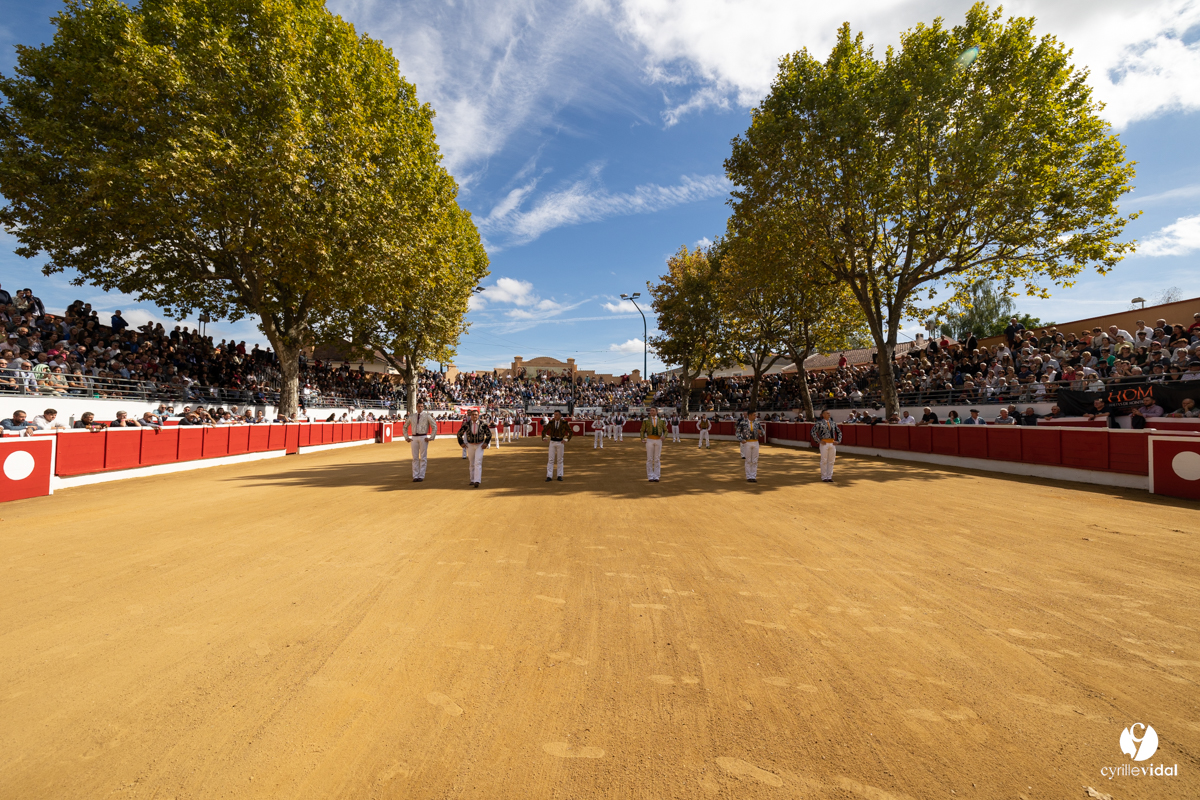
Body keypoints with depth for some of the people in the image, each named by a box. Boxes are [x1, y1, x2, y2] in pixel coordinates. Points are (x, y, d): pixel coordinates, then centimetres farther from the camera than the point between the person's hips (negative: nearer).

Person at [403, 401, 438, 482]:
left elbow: (434, 427, -1)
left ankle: (421, 476, 4)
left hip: (423, 438, -3)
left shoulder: (427, 416, 2)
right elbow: (405, 427, 22)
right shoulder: (412, 417, 12)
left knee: (423, 457, 0)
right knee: (415, 457, 5)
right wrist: (406, 437, 12)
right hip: (414, 438, 3)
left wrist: (431, 438, -7)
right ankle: (415, 476, 10)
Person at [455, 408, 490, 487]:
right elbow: (459, 433, 6)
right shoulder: (466, 424, -6)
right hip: (470, 445, 3)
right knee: (471, 464, 12)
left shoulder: (483, 424, -9)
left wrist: (486, 443, -5)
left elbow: (489, 433, 3)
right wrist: (462, 443, 1)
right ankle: (472, 480, 26)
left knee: (478, 463, -13)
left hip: (480, 446, -2)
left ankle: (477, 481, -18)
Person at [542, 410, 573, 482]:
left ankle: (560, 475, 15)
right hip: (552, 442, 1)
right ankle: (549, 476, -2)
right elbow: (544, 430, 8)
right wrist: (543, 438, -6)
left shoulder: (564, 423, -6)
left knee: (560, 459, 6)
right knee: (551, 459, -2)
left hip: (560, 442, -1)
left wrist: (566, 440, -8)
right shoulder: (551, 422, -1)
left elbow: (570, 432, 0)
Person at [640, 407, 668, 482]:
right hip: (649, 440, -1)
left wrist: (664, 436, -12)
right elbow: (642, 431, 6)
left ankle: (656, 477, 9)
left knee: (657, 459, 2)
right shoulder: (646, 420, 4)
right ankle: (650, 477, 6)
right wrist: (642, 438, -13)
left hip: (658, 441, 1)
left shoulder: (661, 420, 6)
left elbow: (666, 430, 10)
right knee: (649, 459, -1)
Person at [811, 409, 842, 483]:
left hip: (832, 443, 5)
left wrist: (838, 441, 10)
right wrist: (819, 441, -14)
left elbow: (839, 432, 22)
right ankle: (824, 477, 7)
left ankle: (829, 477, 14)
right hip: (824, 443, -5)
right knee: (824, 461, -1)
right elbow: (813, 432, -12)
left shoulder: (833, 423, 12)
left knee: (831, 461, 7)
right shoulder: (819, 423, -5)